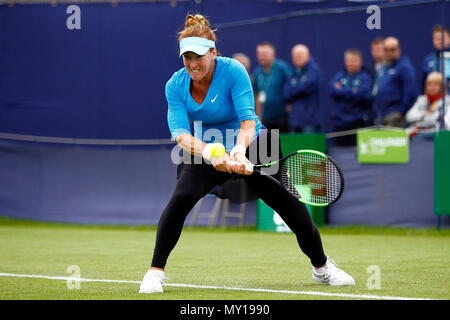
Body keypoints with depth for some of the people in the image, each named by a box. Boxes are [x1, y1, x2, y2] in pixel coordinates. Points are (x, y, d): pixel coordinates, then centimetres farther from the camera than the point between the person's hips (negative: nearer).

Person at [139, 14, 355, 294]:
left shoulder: (233, 71, -19)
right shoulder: (175, 86, -12)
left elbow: (248, 120, -26)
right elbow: (181, 134, -23)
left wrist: (239, 150, -47)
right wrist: (211, 154, -43)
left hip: (249, 148, -1)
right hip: (205, 153, 1)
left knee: (288, 200, -10)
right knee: (182, 197, -25)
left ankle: (321, 267, 9)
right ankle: (156, 271, -15)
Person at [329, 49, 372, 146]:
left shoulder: (365, 77, 1)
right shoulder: (339, 76, 12)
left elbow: (363, 94, -13)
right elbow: (332, 90, -3)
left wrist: (341, 90, -4)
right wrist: (352, 92, -9)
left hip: (358, 122, -3)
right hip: (340, 121, 3)